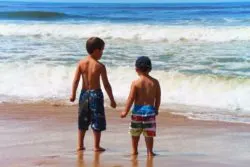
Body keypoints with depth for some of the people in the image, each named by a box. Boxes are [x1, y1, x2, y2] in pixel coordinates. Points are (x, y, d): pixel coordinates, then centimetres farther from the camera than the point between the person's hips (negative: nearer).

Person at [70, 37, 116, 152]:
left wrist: (73, 95, 6)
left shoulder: (81, 63, -2)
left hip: (84, 93, 4)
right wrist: (112, 99, -4)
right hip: (95, 94, -4)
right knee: (97, 121, 5)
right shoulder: (100, 66, -13)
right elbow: (106, 84, -11)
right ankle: (96, 146, 7)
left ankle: (80, 145, 18)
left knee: (83, 120, 15)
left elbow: (76, 80, -2)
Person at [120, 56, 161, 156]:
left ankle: (134, 150, 25)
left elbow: (131, 98, -9)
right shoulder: (155, 82, -1)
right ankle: (149, 151, 5)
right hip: (150, 110, 1)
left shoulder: (135, 83, -9)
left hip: (138, 110, -1)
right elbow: (158, 98, 4)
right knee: (149, 133, 5)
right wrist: (156, 110, 17)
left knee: (135, 132, 15)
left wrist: (125, 111, -1)